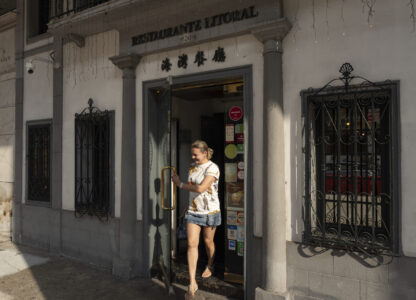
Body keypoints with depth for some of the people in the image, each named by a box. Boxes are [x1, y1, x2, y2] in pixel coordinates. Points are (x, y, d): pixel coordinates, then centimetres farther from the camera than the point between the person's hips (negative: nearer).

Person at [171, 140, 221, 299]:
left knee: (208, 241, 14)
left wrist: (180, 184, -14)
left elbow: (200, 188, -24)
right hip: (193, 211, 5)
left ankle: (210, 265, 45)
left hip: (210, 211, -4)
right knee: (192, 244, -5)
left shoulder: (212, 168, -15)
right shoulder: (193, 167, 6)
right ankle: (192, 283, 0)